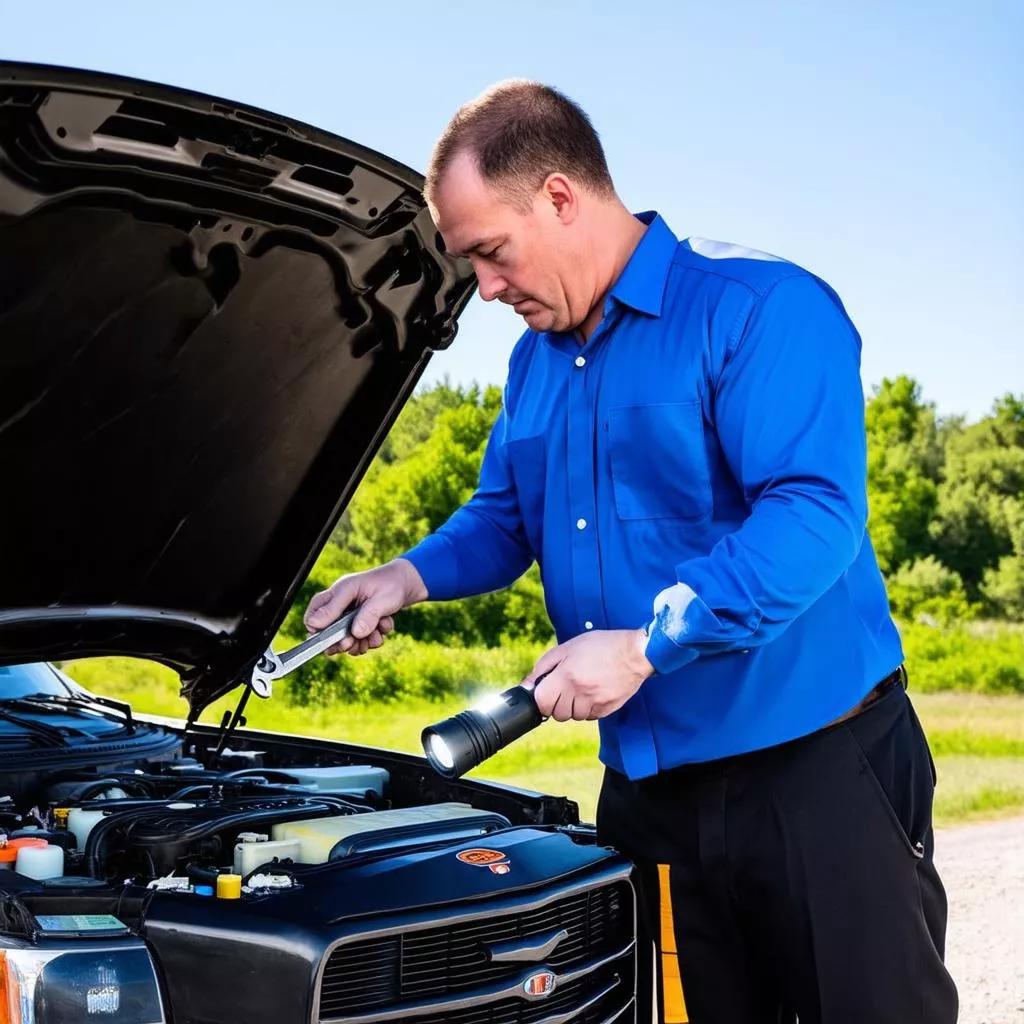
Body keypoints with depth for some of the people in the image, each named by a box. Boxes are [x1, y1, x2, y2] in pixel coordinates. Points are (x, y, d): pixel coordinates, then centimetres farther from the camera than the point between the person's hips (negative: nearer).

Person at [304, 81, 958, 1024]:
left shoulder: (759, 309, -13)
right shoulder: (535, 361, 14)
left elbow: (814, 513, -23)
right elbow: (502, 518, 24)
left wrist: (645, 643, -27)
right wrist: (412, 576, 3)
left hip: (816, 762, -7)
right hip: (650, 787, 7)